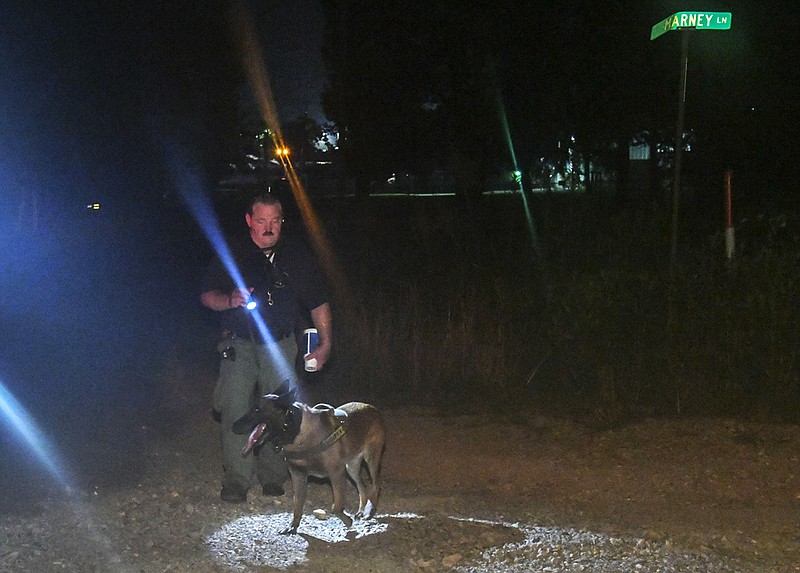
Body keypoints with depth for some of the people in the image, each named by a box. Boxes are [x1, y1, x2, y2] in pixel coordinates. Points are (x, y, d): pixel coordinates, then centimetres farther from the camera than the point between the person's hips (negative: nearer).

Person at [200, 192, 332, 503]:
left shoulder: (297, 255, 5)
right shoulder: (231, 253, 0)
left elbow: (319, 303, 10)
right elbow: (206, 295, 4)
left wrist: (325, 343, 4)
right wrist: (230, 300, -18)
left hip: (282, 346, 1)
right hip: (240, 345, -1)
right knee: (235, 411, -10)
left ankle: (273, 478, 13)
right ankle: (236, 482, -5)